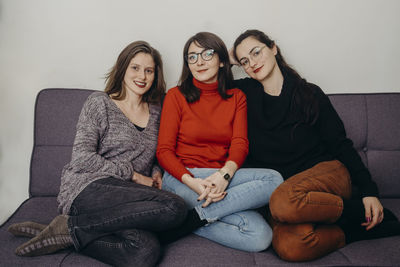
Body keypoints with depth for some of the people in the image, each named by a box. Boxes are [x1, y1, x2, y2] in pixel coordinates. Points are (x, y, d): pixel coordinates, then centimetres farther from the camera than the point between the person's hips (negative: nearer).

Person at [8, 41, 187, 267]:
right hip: (89, 189, -4)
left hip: (125, 201, 4)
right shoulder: (100, 103, 4)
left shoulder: (156, 111, 19)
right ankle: (72, 226, -17)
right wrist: (133, 175, -7)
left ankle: (70, 234, -12)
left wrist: (156, 173, 5)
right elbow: (81, 157, -5)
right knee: (174, 207, -30)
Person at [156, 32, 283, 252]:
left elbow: (240, 144, 2)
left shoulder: (236, 97, 15)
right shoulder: (176, 96, 5)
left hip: (220, 178, 5)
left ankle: (192, 218, -17)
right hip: (181, 178, -4)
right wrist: (192, 182, -20)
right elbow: (164, 151, -1)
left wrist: (224, 174, -21)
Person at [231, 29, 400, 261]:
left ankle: (360, 213, -13)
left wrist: (369, 190, -5)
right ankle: (347, 232, -8)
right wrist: (226, 61, 7)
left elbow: (340, 144, 4)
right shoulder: (246, 93, 7)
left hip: (327, 171, -1)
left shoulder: (310, 94, 4)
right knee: (289, 246, -33)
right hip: (278, 184, 1)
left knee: (284, 201, -38)